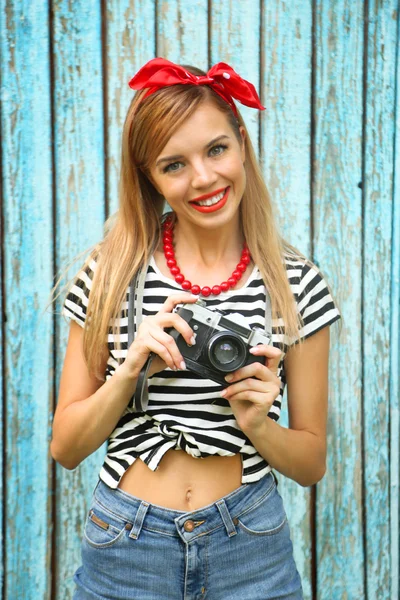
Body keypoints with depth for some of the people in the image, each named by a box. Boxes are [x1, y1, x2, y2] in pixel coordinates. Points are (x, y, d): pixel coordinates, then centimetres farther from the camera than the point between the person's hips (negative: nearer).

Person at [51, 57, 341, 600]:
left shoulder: (296, 282, -7)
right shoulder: (112, 272, -7)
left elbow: (311, 463, 1)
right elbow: (66, 448, -4)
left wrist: (258, 426, -19)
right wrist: (131, 371, -19)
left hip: (251, 553, 0)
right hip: (125, 550, 0)